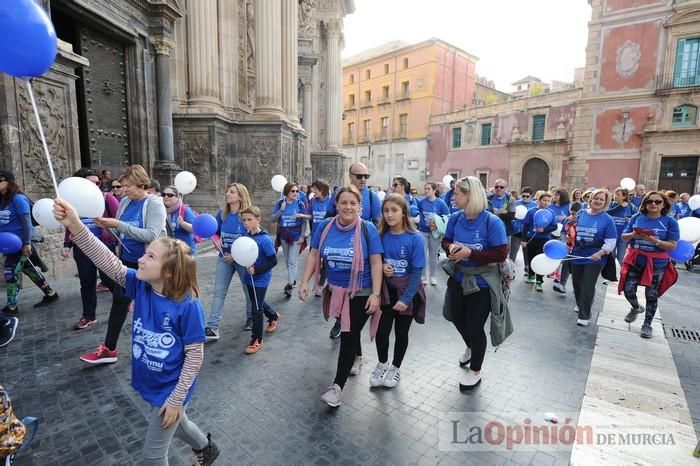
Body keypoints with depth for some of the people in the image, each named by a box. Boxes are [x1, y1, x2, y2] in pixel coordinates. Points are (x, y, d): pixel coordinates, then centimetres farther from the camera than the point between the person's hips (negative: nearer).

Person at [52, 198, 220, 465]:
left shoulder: (188, 305, -29)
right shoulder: (140, 285, -12)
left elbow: (195, 355, -23)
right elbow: (107, 261, -25)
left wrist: (176, 398, -16)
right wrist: (75, 226, -37)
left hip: (171, 390, -7)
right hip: (150, 383, 7)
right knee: (176, 424, 32)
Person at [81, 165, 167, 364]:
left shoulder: (154, 203, -16)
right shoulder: (125, 202, 2)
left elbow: (151, 235, -27)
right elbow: (120, 231, 9)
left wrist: (119, 225, -28)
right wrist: (106, 225, -12)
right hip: (126, 261, 6)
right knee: (119, 302, 12)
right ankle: (109, 349, 26)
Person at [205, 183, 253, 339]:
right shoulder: (222, 213, -2)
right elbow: (216, 232, 13)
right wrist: (217, 240, -10)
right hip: (224, 258, 4)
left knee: (249, 290, 14)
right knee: (218, 292, 0)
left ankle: (251, 318, 37)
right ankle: (212, 328, 3)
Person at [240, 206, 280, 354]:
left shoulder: (265, 239, -23)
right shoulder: (246, 236, -3)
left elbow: (273, 261, -19)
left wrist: (256, 269, -25)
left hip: (261, 279, -7)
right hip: (249, 277, 7)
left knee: (256, 309, 1)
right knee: (258, 303, 24)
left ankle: (257, 339, 18)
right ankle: (273, 316, 52)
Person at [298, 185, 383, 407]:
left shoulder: (367, 229, -16)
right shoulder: (325, 226, -7)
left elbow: (376, 263, -15)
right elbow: (314, 255, 0)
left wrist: (376, 294, -19)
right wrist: (305, 282, -5)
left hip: (361, 292, -4)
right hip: (336, 290, 4)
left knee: (349, 335, -2)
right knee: (349, 330, 24)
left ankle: (337, 386, 11)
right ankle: (356, 358, 53)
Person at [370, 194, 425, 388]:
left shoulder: (415, 238, -16)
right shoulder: (381, 236, -5)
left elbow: (417, 271, -15)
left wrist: (405, 298, -19)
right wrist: (381, 266, -16)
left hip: (407, 292, -2)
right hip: (386, 290, 2)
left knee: (401, 332, 12)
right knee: (381, 330, 4)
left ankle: (395, 367, 37)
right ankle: (382, 363, 33)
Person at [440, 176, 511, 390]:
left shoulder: (492, 222, -21)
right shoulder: (455, 218, -6)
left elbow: (501, 254, -21)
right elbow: (445, 240, 6)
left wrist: (470, 253, -28)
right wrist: (450, 248, -17)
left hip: (481, 283, -5)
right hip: (458, 279, 6)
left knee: (475, 326, 9)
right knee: (458, 319, 23)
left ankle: (475, 371, 34)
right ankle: (471, 347, 57)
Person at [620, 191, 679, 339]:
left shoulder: (670, 222, -7)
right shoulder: (636, 217, 0)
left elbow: (672, 245, -11)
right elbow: (624, 237, 4)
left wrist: (655, 241, -27)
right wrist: (633, 235, -18)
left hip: (657, 264, -2)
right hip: (635, 261, 2)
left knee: (652, 296, 8)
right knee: (628, 291, 2)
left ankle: (647, 325, 23)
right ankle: (636, 308, 36)